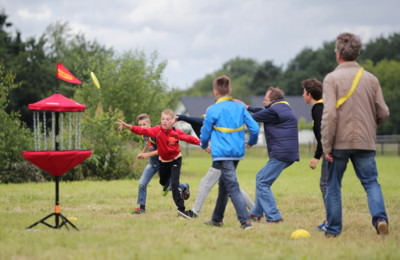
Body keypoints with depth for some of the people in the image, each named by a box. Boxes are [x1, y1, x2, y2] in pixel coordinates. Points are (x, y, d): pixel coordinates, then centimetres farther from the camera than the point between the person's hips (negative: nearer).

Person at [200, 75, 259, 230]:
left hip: (222, 153, -6)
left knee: (232, 187, -9)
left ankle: (245, 221, -20)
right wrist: (251, 142, 22)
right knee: (223, 184, 20)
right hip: (237, 152, 6)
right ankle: (217, 219, 31)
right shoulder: (240, 107, 5)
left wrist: (205, 146, 21)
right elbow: (254, 128, 2)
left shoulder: (213, 110, -9)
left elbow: (205, 132, 0)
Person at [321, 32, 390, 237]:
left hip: (339, 143, -2)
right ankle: (380, 218, -13)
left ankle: (333, 229, 13)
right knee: (371, 182, 9)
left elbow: (329, 114, -14)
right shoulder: (371, 79, 5)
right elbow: (383, 113, 4)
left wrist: (326, 146, -11)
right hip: (365, 142, 2)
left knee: (333, 185, 10)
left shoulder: (332, 78, -7)